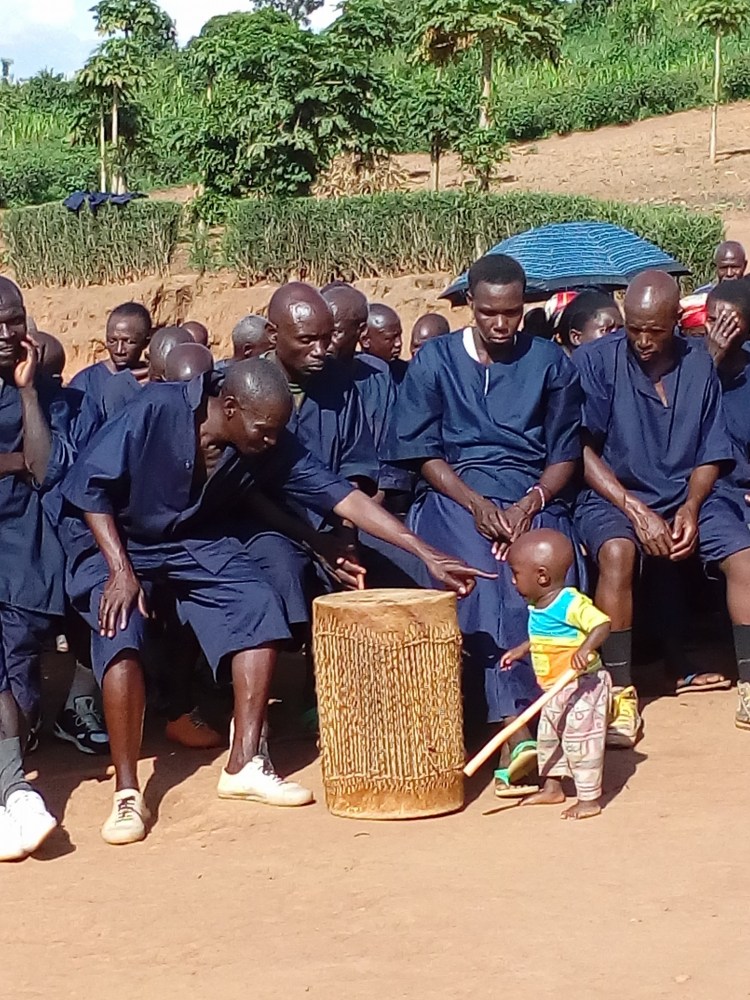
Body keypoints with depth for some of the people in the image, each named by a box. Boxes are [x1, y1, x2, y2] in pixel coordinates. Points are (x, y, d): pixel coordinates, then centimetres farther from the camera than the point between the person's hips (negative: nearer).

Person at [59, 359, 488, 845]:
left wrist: (427, 554, -23)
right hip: (111, 536, -4)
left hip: (193, 540, 4)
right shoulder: (157, 410, -28)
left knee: (260, 605, -16)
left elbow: (341, 495, -18)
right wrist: (121, 570, -27)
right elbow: (88, 485, -21)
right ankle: (127, 793, -21)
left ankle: (244, 765, -10)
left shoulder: (272, 446, -16)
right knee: (121, 628, -28)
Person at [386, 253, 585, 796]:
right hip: (456, 497, -1)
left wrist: (529, 503, -11)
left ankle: (512, 742, -35)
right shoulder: (434, 361, 9)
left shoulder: (550, 363, 11)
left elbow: (566, 453, 9)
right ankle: (519, 729, -39)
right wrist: (478, 505, -11)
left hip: (534, 500, 1)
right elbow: (422, 451, 4)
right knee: (489, 583, -33)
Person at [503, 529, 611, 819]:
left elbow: (602, 624, -30)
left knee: (580, 740, -5)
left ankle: (590, 799, 4)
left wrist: (586, 648, -43)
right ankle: (552, 787, 34)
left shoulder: (571, 603, -23)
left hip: (582, 686, -10)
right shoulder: (538, 606, 6)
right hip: (554, 690, 10)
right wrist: (522, 650, 19)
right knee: (548, 737, 19)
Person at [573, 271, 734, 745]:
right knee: (618, 551, -36)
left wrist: (690, 509, -13)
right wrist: (637, 511, -19)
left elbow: (710, 454, 7)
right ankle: (621, 692, -29)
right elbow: (581, 449, -10)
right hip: (612, 495, -4)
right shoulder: (595, 360, -5)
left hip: (683, 496, 4)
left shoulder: (698, 364, 6)